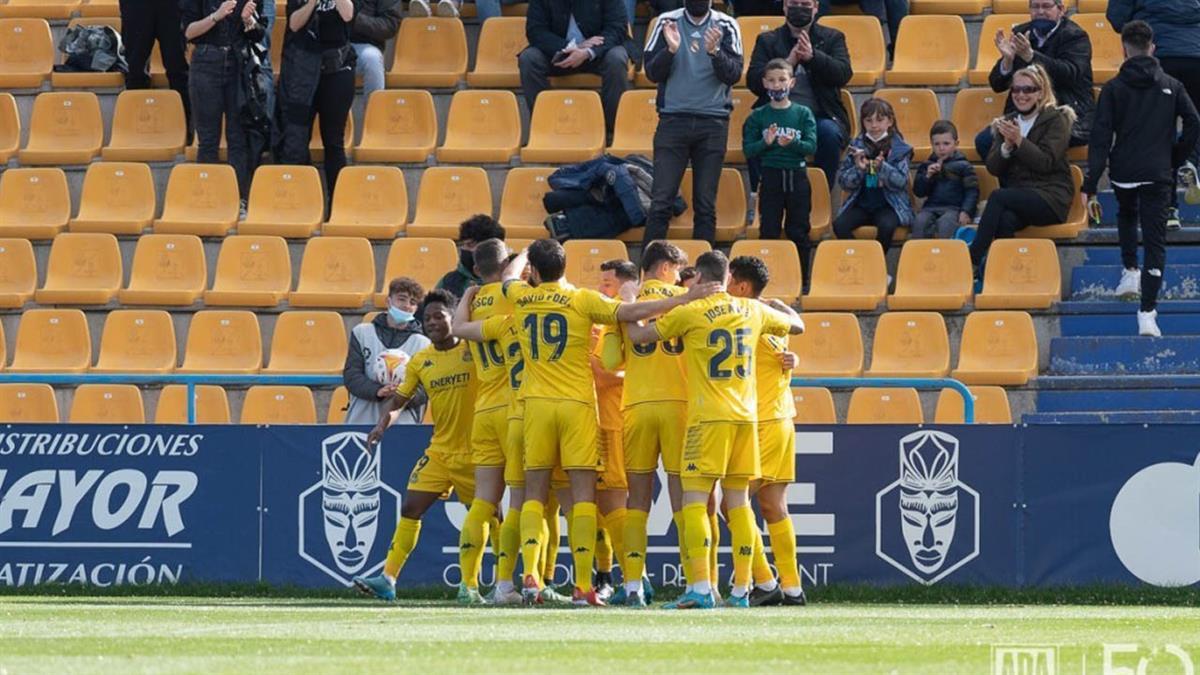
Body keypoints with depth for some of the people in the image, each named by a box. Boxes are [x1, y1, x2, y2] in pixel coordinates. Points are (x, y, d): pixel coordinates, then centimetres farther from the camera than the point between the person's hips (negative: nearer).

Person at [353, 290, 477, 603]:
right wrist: (384, 423, -7)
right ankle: (388, 579, -6)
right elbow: (400, 399, 9)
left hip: (475, 452, -4)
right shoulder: (420, 361, 6)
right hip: (440, 450, 4)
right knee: (410, 509, -6)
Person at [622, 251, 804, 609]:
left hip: (707, 418, -5)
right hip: (745, 416, 5)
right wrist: (780, 305, 47)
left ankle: (701, 589, -18)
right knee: (738, 502, 10)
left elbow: (638, 336, -2)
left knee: (695, 501, -6)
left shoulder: (690, 313, -6)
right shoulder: (754, 311, 9)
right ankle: (741, 590, 8)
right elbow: (796, 325, 27)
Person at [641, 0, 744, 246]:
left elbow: (733, 75, -4)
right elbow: (652, 73, 1)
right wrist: (670, 49, -17)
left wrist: (714, 52, -22)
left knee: (706, 205, 2)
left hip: (713, 123, 0)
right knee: (661, 200, -6)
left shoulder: (726, 27, 4)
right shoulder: (667, 23, 5)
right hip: (673, 119, 0)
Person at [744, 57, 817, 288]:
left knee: (799, 232, 4)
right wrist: (766, 142, -20)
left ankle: (802, 280, 11)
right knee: (768, 231, 0)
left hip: (797, 176, 0)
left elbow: (811, 146, -6)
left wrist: (792, 143, -24)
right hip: (771, 176, 0)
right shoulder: (758, 117, 3)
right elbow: (747, 150, -2)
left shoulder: (803, 114, 2)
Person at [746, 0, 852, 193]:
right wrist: (787, 63, -10)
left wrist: (812, 56, -14)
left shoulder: (832, 38, 18)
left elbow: (844, 74, 1)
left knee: (829, 133, -34)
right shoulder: (767, 41, 18)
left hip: (820, 115, 0)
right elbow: (753, 81, 4)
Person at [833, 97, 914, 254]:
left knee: (886, 225, -34)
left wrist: (882, 167, -26)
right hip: (861, 204, 3)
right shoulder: (856, 146, 7)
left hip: (888, 204, -3)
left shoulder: (899, 149, 0)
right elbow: (843, 181, 3)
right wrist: (858, 169, -16)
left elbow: (900, 182, -9)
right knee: (839, 225, -25)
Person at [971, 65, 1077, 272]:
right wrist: (1007, 145, -8)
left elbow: (1046, 163, -10)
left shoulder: (1056, 120, 2)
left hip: (1050, 197, -4)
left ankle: (973, 260, -32)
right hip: (1016, 195, 4)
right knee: (1006, 220, -33)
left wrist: (1019, 140, -19)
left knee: (997, 198, -30)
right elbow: (993, 167, 10)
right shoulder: (1007, 123, 18)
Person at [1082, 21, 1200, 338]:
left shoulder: (1114, 88, -1)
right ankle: (1148, 313, -11)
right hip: (1158, 175, 0)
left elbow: (1101, 137, -6)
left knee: (1127, 215, 34)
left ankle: (1130, 270, 21)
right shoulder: (1171, 86, 4)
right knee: (1155, 241, -1)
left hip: (1123, 172, 0)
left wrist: (1090, 183, -8)